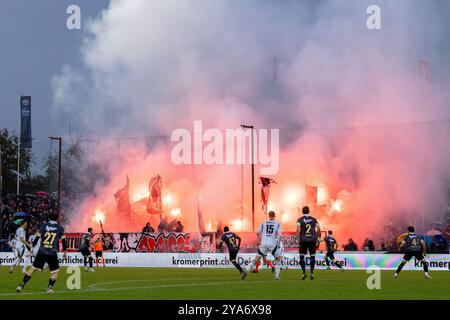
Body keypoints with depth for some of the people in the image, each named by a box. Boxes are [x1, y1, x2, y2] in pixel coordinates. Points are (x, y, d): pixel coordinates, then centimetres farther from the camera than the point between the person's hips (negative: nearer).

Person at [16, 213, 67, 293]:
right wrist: (64, 251, 17)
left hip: (42, 252, 2)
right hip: (52, 253, -2)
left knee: (33, 268, 9)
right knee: (55, 271, 12)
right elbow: (63, 240, 5)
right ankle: (50, 287, -3)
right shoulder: (60, 228, 5)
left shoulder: (44, 226, 8)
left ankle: (21, 285, 5)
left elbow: (37, 238, 6)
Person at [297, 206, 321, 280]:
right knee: (312, 256, 7)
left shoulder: (300, 220, 0)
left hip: (303, 240, -2)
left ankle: (304, 272, 1)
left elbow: (298, 230, -10)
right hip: (312, 240, 2)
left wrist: (298, 239, -6)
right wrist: (317, 237, 14)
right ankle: (312, 272, 1)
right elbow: (318, 229, 2)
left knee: (302, 257, 7)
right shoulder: (314, 219, 7)